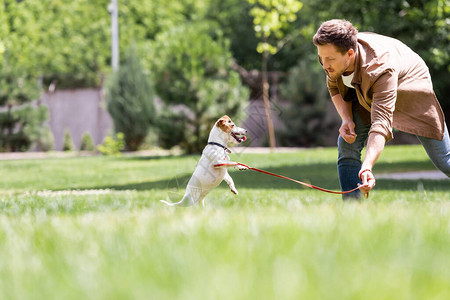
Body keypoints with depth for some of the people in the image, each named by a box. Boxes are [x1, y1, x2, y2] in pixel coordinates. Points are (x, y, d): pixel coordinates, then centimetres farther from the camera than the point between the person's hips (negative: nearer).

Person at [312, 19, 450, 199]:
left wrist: (367, 168, -67)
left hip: (411, 92, -5)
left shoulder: (381, 70, -46)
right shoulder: (332, 54, -27)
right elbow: (335, 87, -4)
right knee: (347, 147, -16)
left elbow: (381, 122, -53)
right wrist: (347, 119, -23)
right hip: (365, 96, 5)